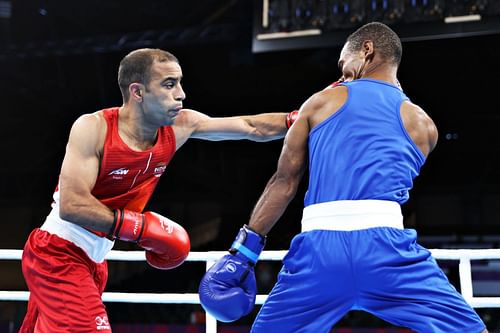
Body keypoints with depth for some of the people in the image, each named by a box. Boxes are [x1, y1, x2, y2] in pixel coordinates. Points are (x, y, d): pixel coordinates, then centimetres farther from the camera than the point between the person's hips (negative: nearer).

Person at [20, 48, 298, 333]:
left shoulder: (180, 126, -4)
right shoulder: (93, 128, -21)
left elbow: (253, 127, 3)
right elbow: (71, 205, -28)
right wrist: (142, 227, -29)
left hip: (93, 261, 7)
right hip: (58, 253, -7)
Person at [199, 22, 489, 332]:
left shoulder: (322, 101, 18)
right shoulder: (424, 125, 19)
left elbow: (284, 182, 14)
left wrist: (243, 251, 15)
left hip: (319, 248, 0)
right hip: (384, 243, 0)